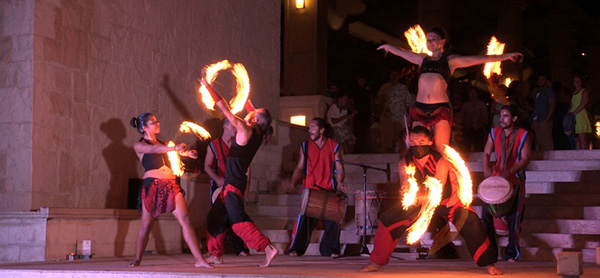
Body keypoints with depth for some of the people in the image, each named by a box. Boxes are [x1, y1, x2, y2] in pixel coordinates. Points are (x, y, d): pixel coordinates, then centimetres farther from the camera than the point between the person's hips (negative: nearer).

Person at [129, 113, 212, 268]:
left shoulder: (162, 143, 24)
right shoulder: (139, 146, 5)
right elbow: (154, 149, -14)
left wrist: (187, 153, -6)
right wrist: (174, 148, -31)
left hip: (171, 185, 4)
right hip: (152, 185, -4)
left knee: (185, 219, -9)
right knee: (146, 225, 0)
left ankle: (199, 260, -13)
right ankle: (137, 260, 18)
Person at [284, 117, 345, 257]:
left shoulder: (334, 146, 6)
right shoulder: (305, 146, 10)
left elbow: (339, 167, 4)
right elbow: (300, 167, 12)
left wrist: (339, 183, -13)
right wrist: (293, 182, -3)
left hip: (329, 190, 0)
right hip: (310, 189, 0)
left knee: (332, 220, -2)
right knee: (305, 218, -8)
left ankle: (330, 249, 12)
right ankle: (296, 249, 0)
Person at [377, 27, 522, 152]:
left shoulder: (450, 60, 10)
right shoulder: (423, 59, 20)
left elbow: (480, 59, 5)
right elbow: (400, 52, 34)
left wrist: (505, 56, 0)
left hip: (440, 109, -3)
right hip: (420, 109, 3)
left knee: (441, 151, -8)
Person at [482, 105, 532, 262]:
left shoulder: (523, 135, -4)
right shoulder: (494, 133, 7)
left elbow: (525, 159, -10)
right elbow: (487, 153, 9)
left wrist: (509, 172, -25)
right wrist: (487, 168, -12)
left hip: (515, 180, -3)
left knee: (513, 217, -2)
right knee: (487, 213, -3)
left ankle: (511, 253, 8)